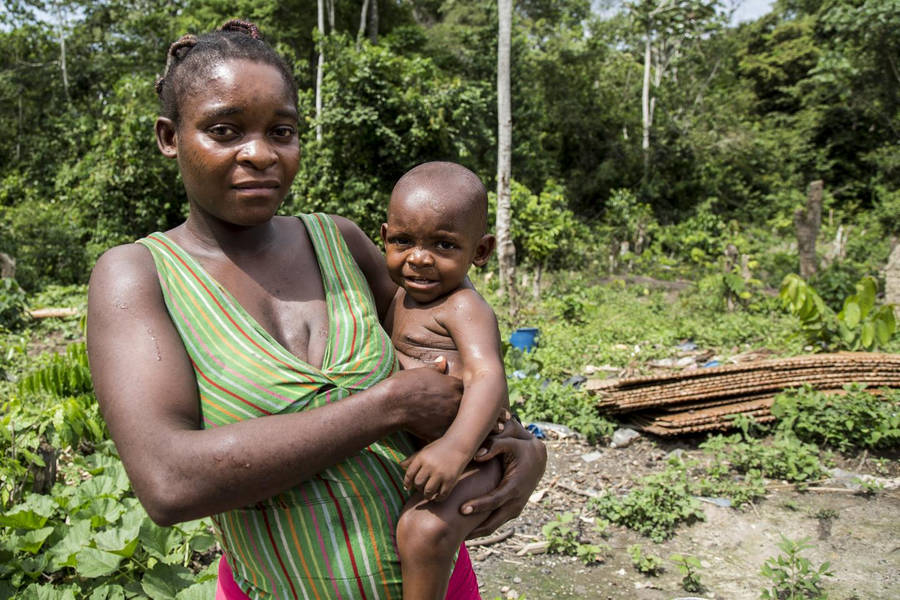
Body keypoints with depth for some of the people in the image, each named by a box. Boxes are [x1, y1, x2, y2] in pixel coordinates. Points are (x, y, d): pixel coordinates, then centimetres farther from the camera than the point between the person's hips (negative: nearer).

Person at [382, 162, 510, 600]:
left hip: (467, 462, -10)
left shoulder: (463, 307, -17)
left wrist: (456, 446, -45)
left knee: (423, 529, -36)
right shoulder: (402, 296, 10)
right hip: (410, 455, 10)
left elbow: (487, 378, -32)